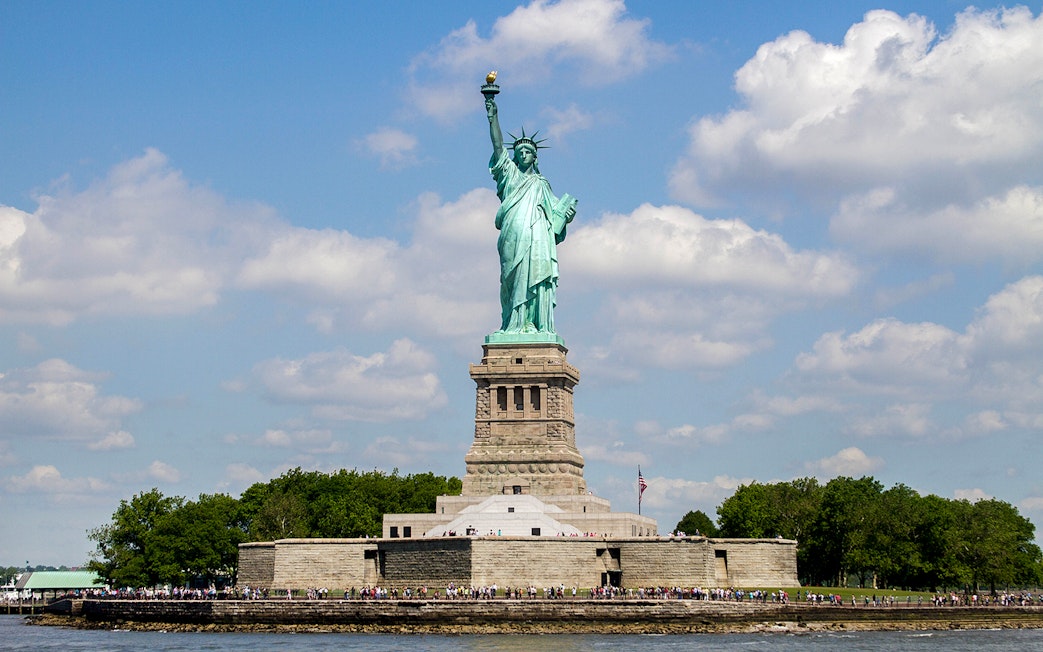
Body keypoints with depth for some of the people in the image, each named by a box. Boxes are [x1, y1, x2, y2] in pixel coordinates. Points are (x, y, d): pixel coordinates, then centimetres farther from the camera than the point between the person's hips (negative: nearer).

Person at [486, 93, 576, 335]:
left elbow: (554, 212, 21)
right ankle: (514, 325, -14)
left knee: (537, 278, -11)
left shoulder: (541, 183, 26)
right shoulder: (509, 174, 20)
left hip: (538, 236, 1)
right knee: (514, 279, -11)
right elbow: (498, 146, 9)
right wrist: (493, 118, -1)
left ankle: (538, 327, -17)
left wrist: (566, 215, -1)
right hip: (514, 237, -1)